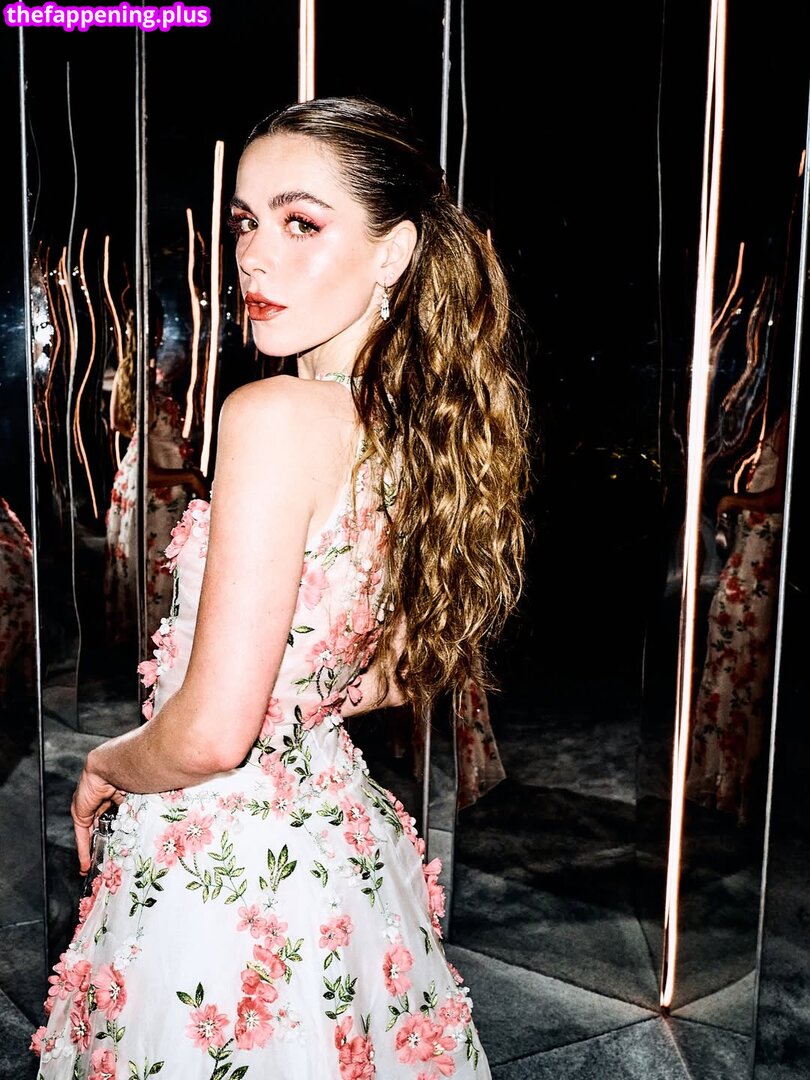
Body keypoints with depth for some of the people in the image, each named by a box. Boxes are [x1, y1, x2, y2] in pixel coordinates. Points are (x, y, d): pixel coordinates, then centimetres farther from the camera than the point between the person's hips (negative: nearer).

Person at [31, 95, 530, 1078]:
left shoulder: (277, 416, -25)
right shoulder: (421, 425, -1)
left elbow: (210, 734, -26)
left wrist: (109, 764, -6)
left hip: (218, 868, -7)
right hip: (341, 837, 7)